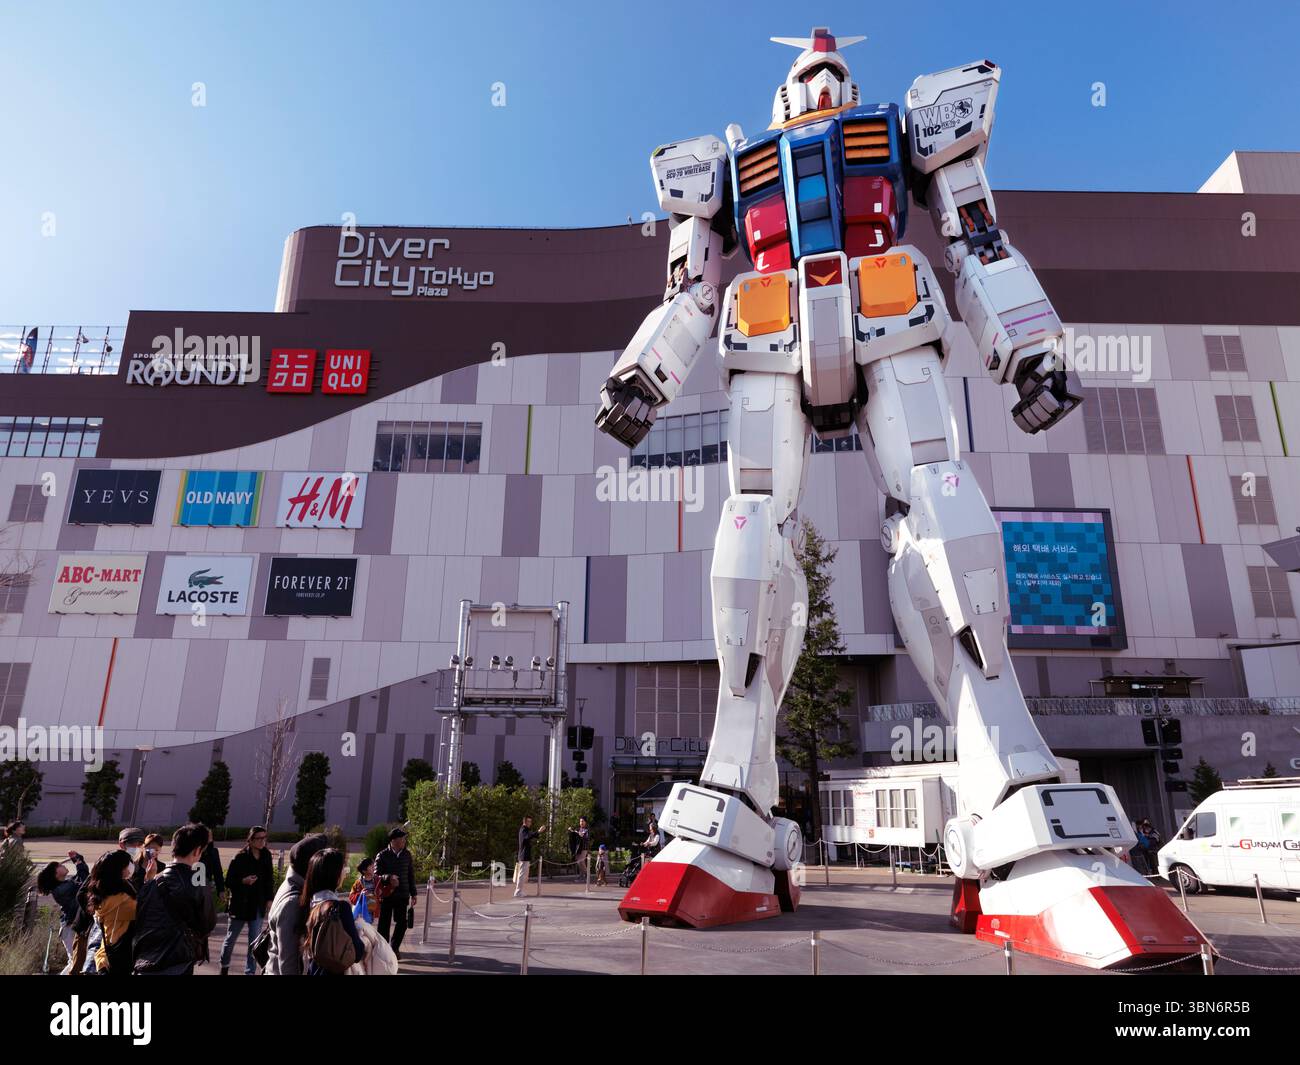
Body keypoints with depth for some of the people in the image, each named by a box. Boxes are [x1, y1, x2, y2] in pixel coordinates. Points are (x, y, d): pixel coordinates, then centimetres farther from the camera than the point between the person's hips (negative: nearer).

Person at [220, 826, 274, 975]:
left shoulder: (266, 856, -2)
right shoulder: (240, 858, -14)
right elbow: (229, 882, -9)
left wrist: (269, 899, 3)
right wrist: (243, 881, -26)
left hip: (259, 905, 2)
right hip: (240, 904, -2)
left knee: (255, 941, 3)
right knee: (231, 938, 17)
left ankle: (250, 972, 15)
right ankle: (224, 967, 39)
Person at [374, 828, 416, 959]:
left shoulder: (407, 855, 5)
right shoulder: (382, 855, -6)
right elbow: (376, 875, -8)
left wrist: (413, 893, 13)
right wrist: (388, 878, -27)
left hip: (402, 895, 3)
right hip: (386, 894, -3)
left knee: (402, 923, 5)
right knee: (384, 923, 5)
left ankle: (394, 948, 25)